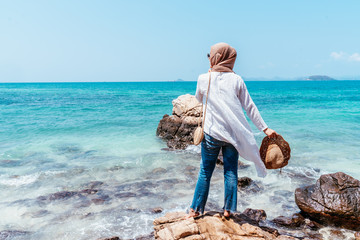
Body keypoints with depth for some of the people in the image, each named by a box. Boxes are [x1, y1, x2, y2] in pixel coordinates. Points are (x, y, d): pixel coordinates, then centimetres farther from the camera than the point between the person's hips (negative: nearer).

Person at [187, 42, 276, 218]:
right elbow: (250, 107, 0)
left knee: (205, 172, 9)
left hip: (211, 133, -1)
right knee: (231, 172, 11)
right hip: (233, 134, 2)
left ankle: (195, 209, 20)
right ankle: (228, 210, 20)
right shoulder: (236, 79, 0)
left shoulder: (204, 79, -3)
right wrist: (264, 128, 6)